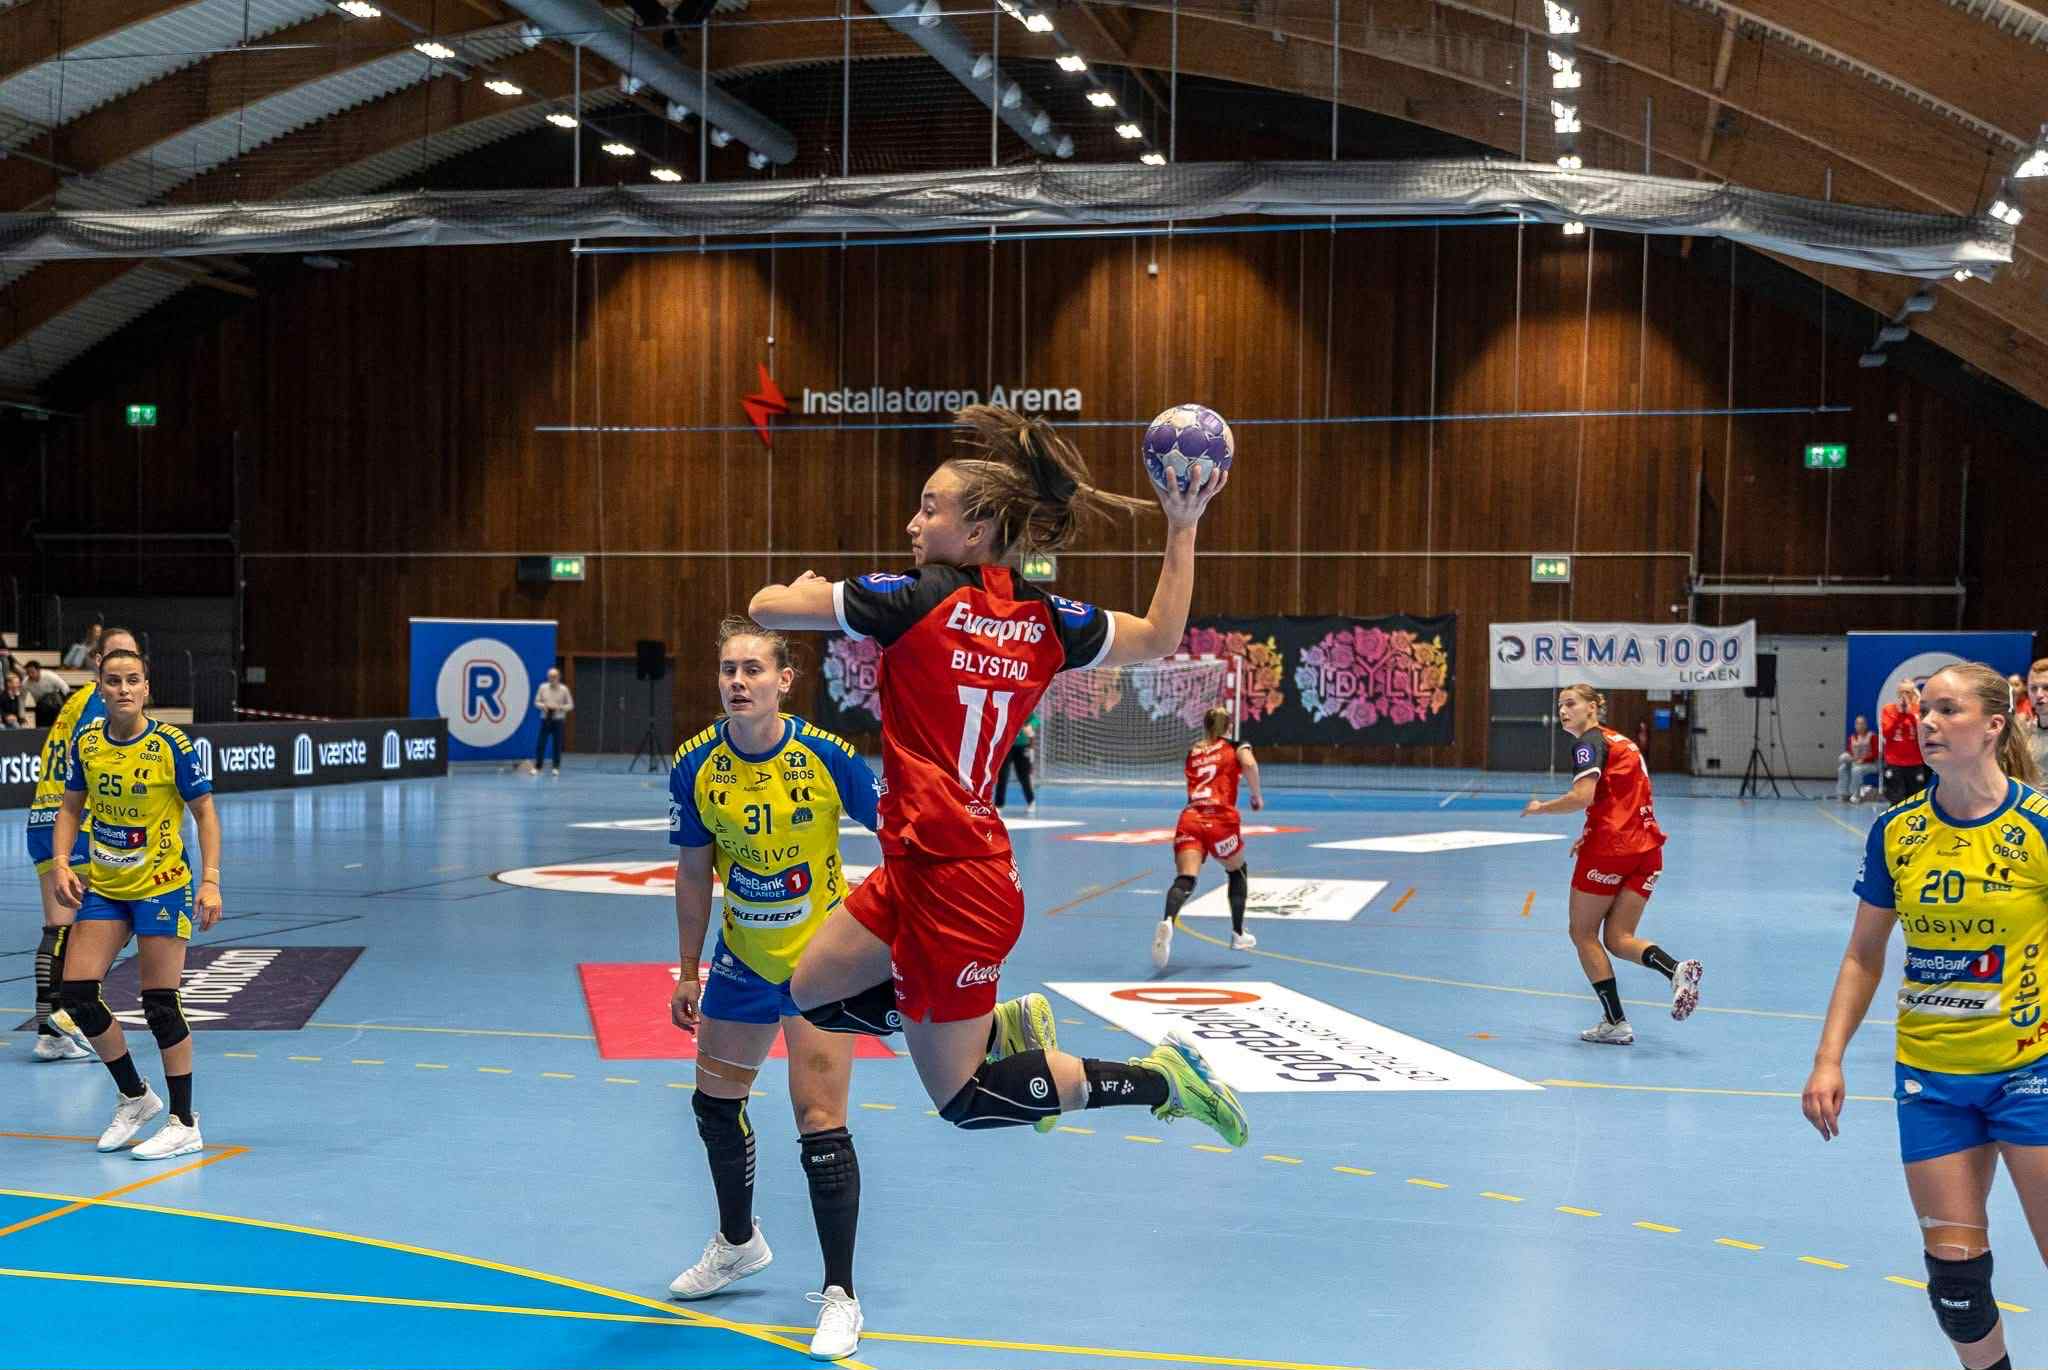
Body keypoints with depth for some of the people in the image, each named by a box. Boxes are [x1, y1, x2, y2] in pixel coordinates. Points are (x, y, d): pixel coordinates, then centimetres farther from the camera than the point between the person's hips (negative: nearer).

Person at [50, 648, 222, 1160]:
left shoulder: (171, 743, -13)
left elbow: (205, 811, -8)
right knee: (76, 993, 0)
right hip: (103, 886, 5)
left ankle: (184, 1123, 8)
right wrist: (62, 864, -3)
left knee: (159, 1004, -5)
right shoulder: (85, 742, 0)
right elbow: (71, 807, 12)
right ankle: (135, 1097, 21)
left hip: (161, 886, -5)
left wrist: (210, 881, -16)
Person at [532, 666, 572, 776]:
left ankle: (556, 767, 13)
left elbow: (570, 705, 0)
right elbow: (536, 702, 8)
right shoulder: (543, 687, 2)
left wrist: (559, 707, -15)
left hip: (557, 720, -1)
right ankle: (537, 767, 6)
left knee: (557, 745, 3)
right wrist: (543, 706, -13)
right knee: (540, 743, 0)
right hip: (545, 719, 1)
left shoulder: (563, 689, -3)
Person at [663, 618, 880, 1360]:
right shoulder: (695, 767, -10)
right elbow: (694, 873, 1)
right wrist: (689, 972, 3)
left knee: (820, 1125, -10)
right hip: (741, 958, 5)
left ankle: (840, 1297, 5)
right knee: (715, 1101, 18)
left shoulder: (827, 755, -20)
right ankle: (738, 1242, 45)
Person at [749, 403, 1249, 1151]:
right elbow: (1160, 638, 16)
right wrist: (1182, 528, 18)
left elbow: (766, 607, -9)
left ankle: (1157, 1077, 6)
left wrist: (799, 588, 13)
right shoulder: (1045, 620, 2)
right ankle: (1005, 1028, 20)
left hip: (951, 885, -8)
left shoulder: (920, 598, -16)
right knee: (815, 992, 23)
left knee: (963, 1101, 7)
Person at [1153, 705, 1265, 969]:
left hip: (1189, 820, 2)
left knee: (1184, 880, -14)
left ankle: (1167, 922, -45)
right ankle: (1238, 934, 29)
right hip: (1221, 820, -2)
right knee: (1237, 872, 26)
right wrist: (1257, 796, 5)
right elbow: (1249, 764, -7)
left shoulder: (1193, 751, 25)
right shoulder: (1236, 746, 14)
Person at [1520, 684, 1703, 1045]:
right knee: (1618, 939, 9)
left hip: (1609, 848, -8)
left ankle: (1615, 1022, 3)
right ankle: (1678, 970, -19)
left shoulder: (1589, 743, -6)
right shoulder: (1620, 741, 21)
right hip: (1646, 849, 8)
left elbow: (1582, 797, -19)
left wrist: (1541, 807, -4)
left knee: (1584, 934, 7)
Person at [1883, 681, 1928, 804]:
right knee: (1896, 800, -1)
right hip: (1894, 762, 0)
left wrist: (1911, 713, -14)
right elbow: (1887, 733, -7)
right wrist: (1899, 713, -11)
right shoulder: (1889, 710, 3)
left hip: (1915, 763, 0)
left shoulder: (1920, 710, 2)